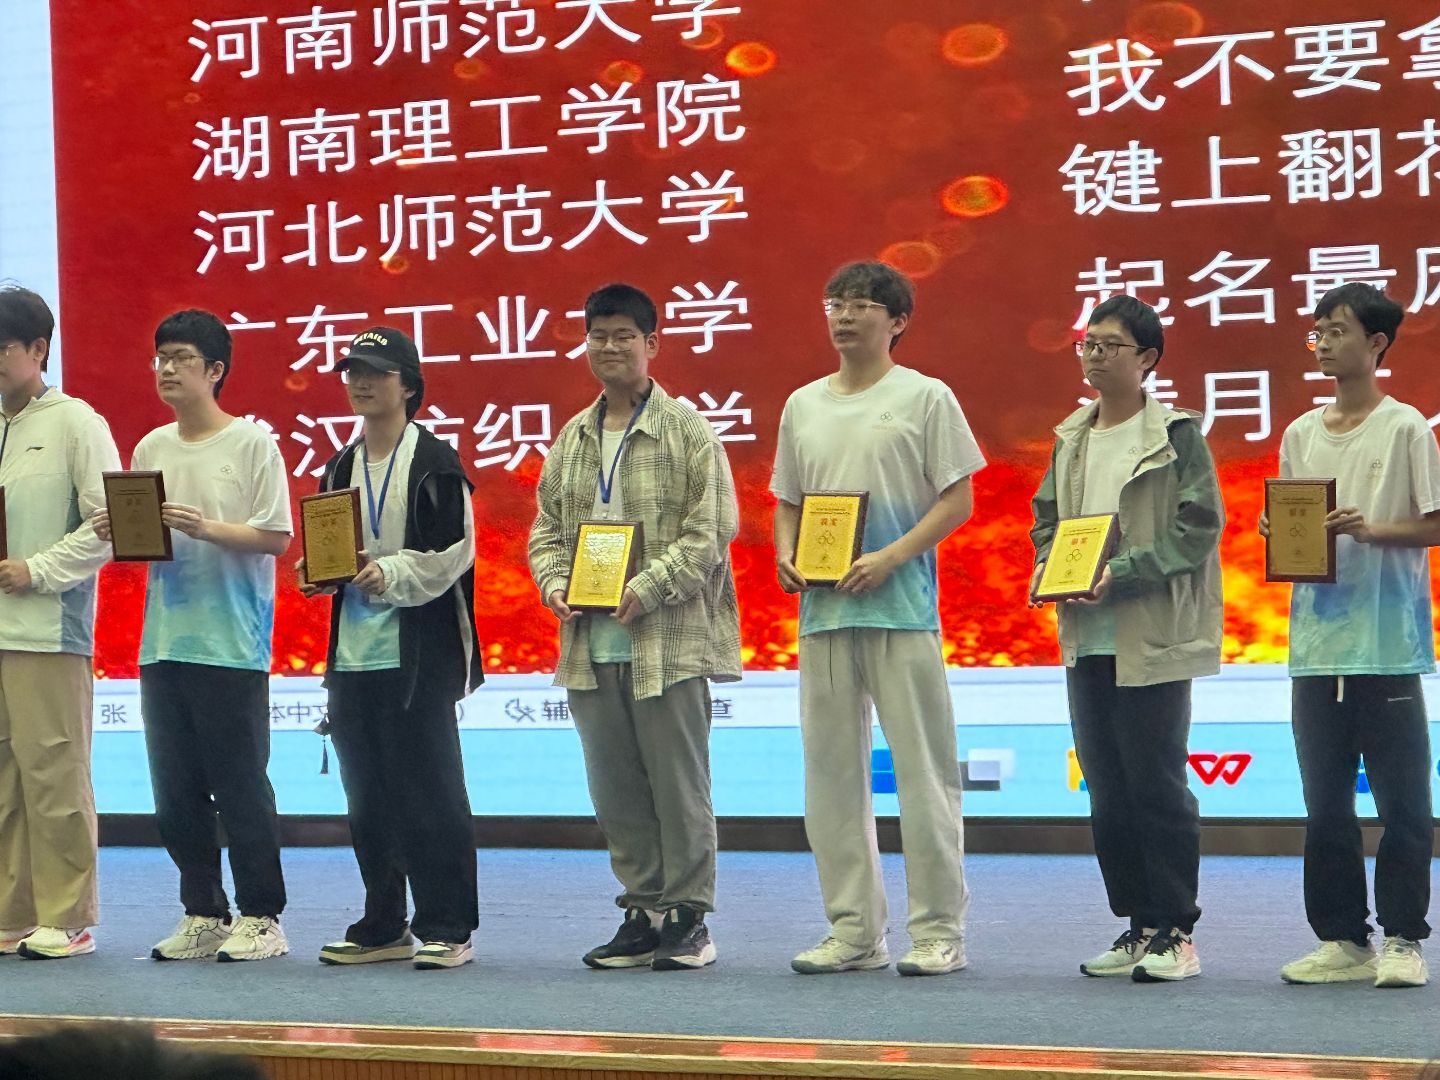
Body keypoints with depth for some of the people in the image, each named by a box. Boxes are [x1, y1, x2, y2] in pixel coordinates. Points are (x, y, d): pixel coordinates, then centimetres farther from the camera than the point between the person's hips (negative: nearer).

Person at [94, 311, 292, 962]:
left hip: (232, 645, -6)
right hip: (164, 641, 6)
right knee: (176, 792, 8)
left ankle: (261, 918, 4)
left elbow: (275, 537, -9)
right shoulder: (151, 448, 14)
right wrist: (119, 534, -4)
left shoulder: (252, 443, -3)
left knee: (240, 787, -3)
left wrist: (208, 529, -21)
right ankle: (202, 915, 16)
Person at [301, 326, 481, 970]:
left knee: (430, 790, -5)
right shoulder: (340, 469, 16)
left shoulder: (435, 463, -4)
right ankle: (383, 928, 18)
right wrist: (321, 574, 0)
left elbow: (454, 550, -11)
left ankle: (446, 929, 0)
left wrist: (391, 573, -24)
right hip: (352, 651, 7)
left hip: (419, 651, -7)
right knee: (367, 795, 10)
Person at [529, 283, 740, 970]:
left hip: (670, 641, -6)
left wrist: (647, 589, -18)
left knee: (678, 784, -2)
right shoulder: (571, 439, 15)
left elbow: (712, 528, -9)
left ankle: (688, 918, 6)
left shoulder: (689, 432, -3)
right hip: (590, 643, 6)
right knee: (615, 787, 9)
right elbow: (547, 527, 18)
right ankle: (643, 913, 17)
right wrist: (555, 583, -2)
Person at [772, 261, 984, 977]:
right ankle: (854, 930, 14)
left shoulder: (925, 398, -1)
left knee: (923, 771, -4)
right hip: (822, 610, 6)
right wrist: (786, 555, 0)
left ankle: (937, 930, 1)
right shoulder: (803, 405, 15)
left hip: (901, 609, -5)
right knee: (831, 771, 7)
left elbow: (957, 499, -4)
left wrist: (889, 559, -15)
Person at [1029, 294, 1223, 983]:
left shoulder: (1176, 436, -5)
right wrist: (1049, 566, -2)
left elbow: (1199, 525, -11)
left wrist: (1122, 572, -19)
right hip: (1085, 639, 6)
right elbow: (1047, 515, 19)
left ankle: (1176, 932, 4)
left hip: (1152, 640, -6)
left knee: (1157, 786, -3)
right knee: (1106, 791, 9)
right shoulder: (1071, 439, 13)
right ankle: (1138, 924, 17)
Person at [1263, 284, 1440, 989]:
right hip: (1316, 641, 5)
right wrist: (1279, 533, -4)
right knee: (1325, 803, 8)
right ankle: (1342, 939, 15)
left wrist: (1370, 530, -18)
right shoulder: (1301, 435, 13)